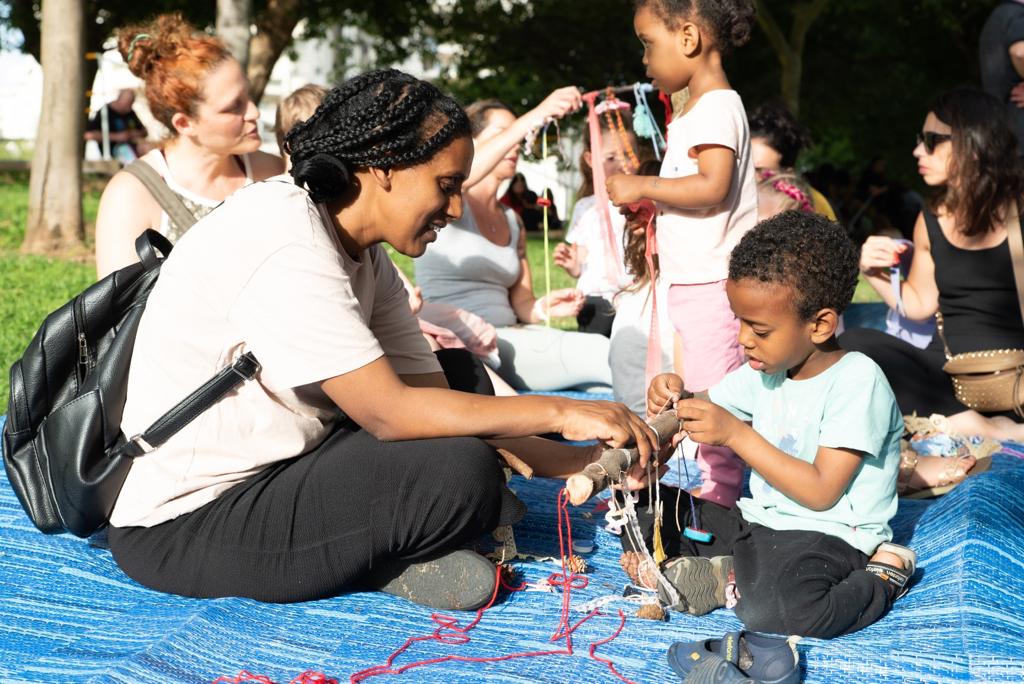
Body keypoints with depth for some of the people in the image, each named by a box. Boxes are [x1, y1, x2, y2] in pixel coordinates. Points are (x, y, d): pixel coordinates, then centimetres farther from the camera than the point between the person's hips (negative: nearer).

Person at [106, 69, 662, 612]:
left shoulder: (363, 253, 6)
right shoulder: (286, 242, -22)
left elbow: (428, 387, 3)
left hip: (271, 474, 10)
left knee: (462, 382, 7)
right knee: (459, 471, -23)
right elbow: (390, 412, -25)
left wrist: (572, 461, -6)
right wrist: (558, 413, -19)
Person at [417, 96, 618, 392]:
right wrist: (533, 118, -35)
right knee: (597, 353, -26)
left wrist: (543, 307, -9)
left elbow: (520, 305, 17)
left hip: (512, 336, 7)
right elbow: (463, 175, -26)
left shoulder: (513, 221, 21)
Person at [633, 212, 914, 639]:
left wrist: (736, 433, -24)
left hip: (827, 534, -7)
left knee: (776, 610, -38)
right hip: (757, 520, 8)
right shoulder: (767, 368, 5)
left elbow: (821, 492, -22)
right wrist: (675, 399, -8)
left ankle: (880, 580, -10)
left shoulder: (857, 381, -17)